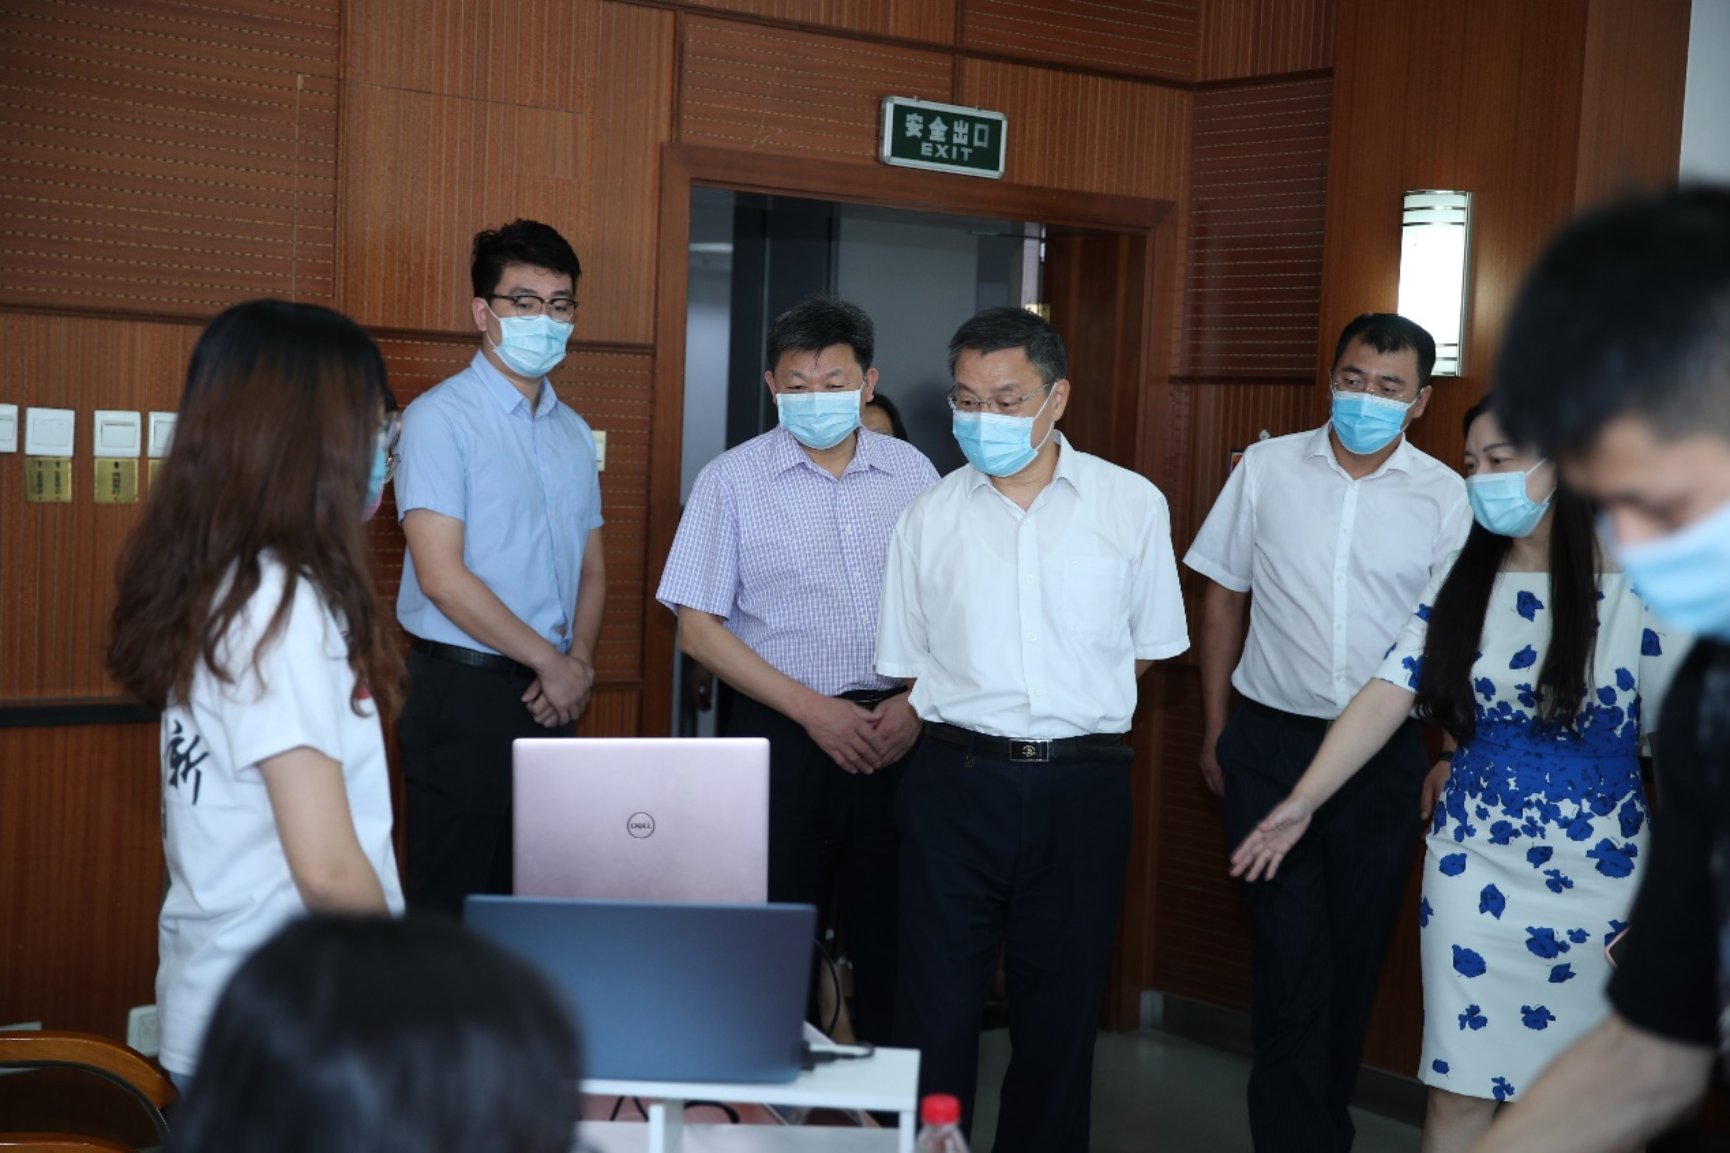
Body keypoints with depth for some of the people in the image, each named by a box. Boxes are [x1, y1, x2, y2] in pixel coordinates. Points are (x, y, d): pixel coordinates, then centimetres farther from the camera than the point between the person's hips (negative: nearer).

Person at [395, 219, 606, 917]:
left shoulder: (574, 433, 14)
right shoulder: (441, 418, -8)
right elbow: (441, 577, -15)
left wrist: (580, 661, -2)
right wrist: (552, 661, -10)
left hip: (549, 697, 7)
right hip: (463, 693, -7)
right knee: (451, 905, -1)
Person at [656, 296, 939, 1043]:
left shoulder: (912, 474, 7)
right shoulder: (734, 480, 1)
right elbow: (699, 630, -2)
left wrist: (915, 703, -6)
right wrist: (815, 710, -9)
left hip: (895, 735, 2)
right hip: (781, 734, -2)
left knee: (889, 941, 5)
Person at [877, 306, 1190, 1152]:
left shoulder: (1132, 505, 2)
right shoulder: (930, 518, 4)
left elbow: (1149, 647, 9)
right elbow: (906, 664, 12)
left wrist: (1073, 716, 4)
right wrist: (972, 718, 3)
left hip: (1082, 786, 0)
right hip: (956, 782, 0)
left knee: (1061, 1009, 10)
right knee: (937, 1009, 1)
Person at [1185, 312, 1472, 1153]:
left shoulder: (1444, 497, -1)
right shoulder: (1267, 468, 0)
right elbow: (1222, 598, 7)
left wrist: (1445, 758, -4)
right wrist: (1215, 731, 7)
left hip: (1386, 754, 1)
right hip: (1272, 740, -1)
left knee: (1357, 948, 12)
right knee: (1290, 948, -4)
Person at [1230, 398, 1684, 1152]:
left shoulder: (1638, 591, -9)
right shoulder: (1458, 587, 1)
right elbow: (1385, 699, -5)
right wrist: (1301, 801, -16)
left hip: (1600, 888, -2)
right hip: (1471, 877, 2)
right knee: (1459, 1091, 7)